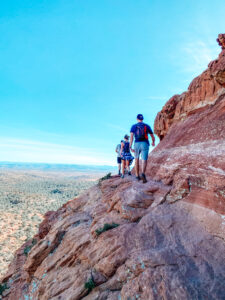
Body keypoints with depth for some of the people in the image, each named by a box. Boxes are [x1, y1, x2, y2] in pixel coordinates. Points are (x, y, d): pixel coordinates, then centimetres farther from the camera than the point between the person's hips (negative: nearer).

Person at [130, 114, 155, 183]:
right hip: (145, 144, 0)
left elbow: (131, 136, -6)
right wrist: (153, 142, 43)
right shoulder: (147, 126, 16)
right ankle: (143, 174, -35)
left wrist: (130, 147, -11)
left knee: (136, 159, 21)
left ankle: (137, 176, 22)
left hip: (137, 144, 1)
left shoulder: (134, 126, 11)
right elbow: (152, 136, 22)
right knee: (144, 161, -6)